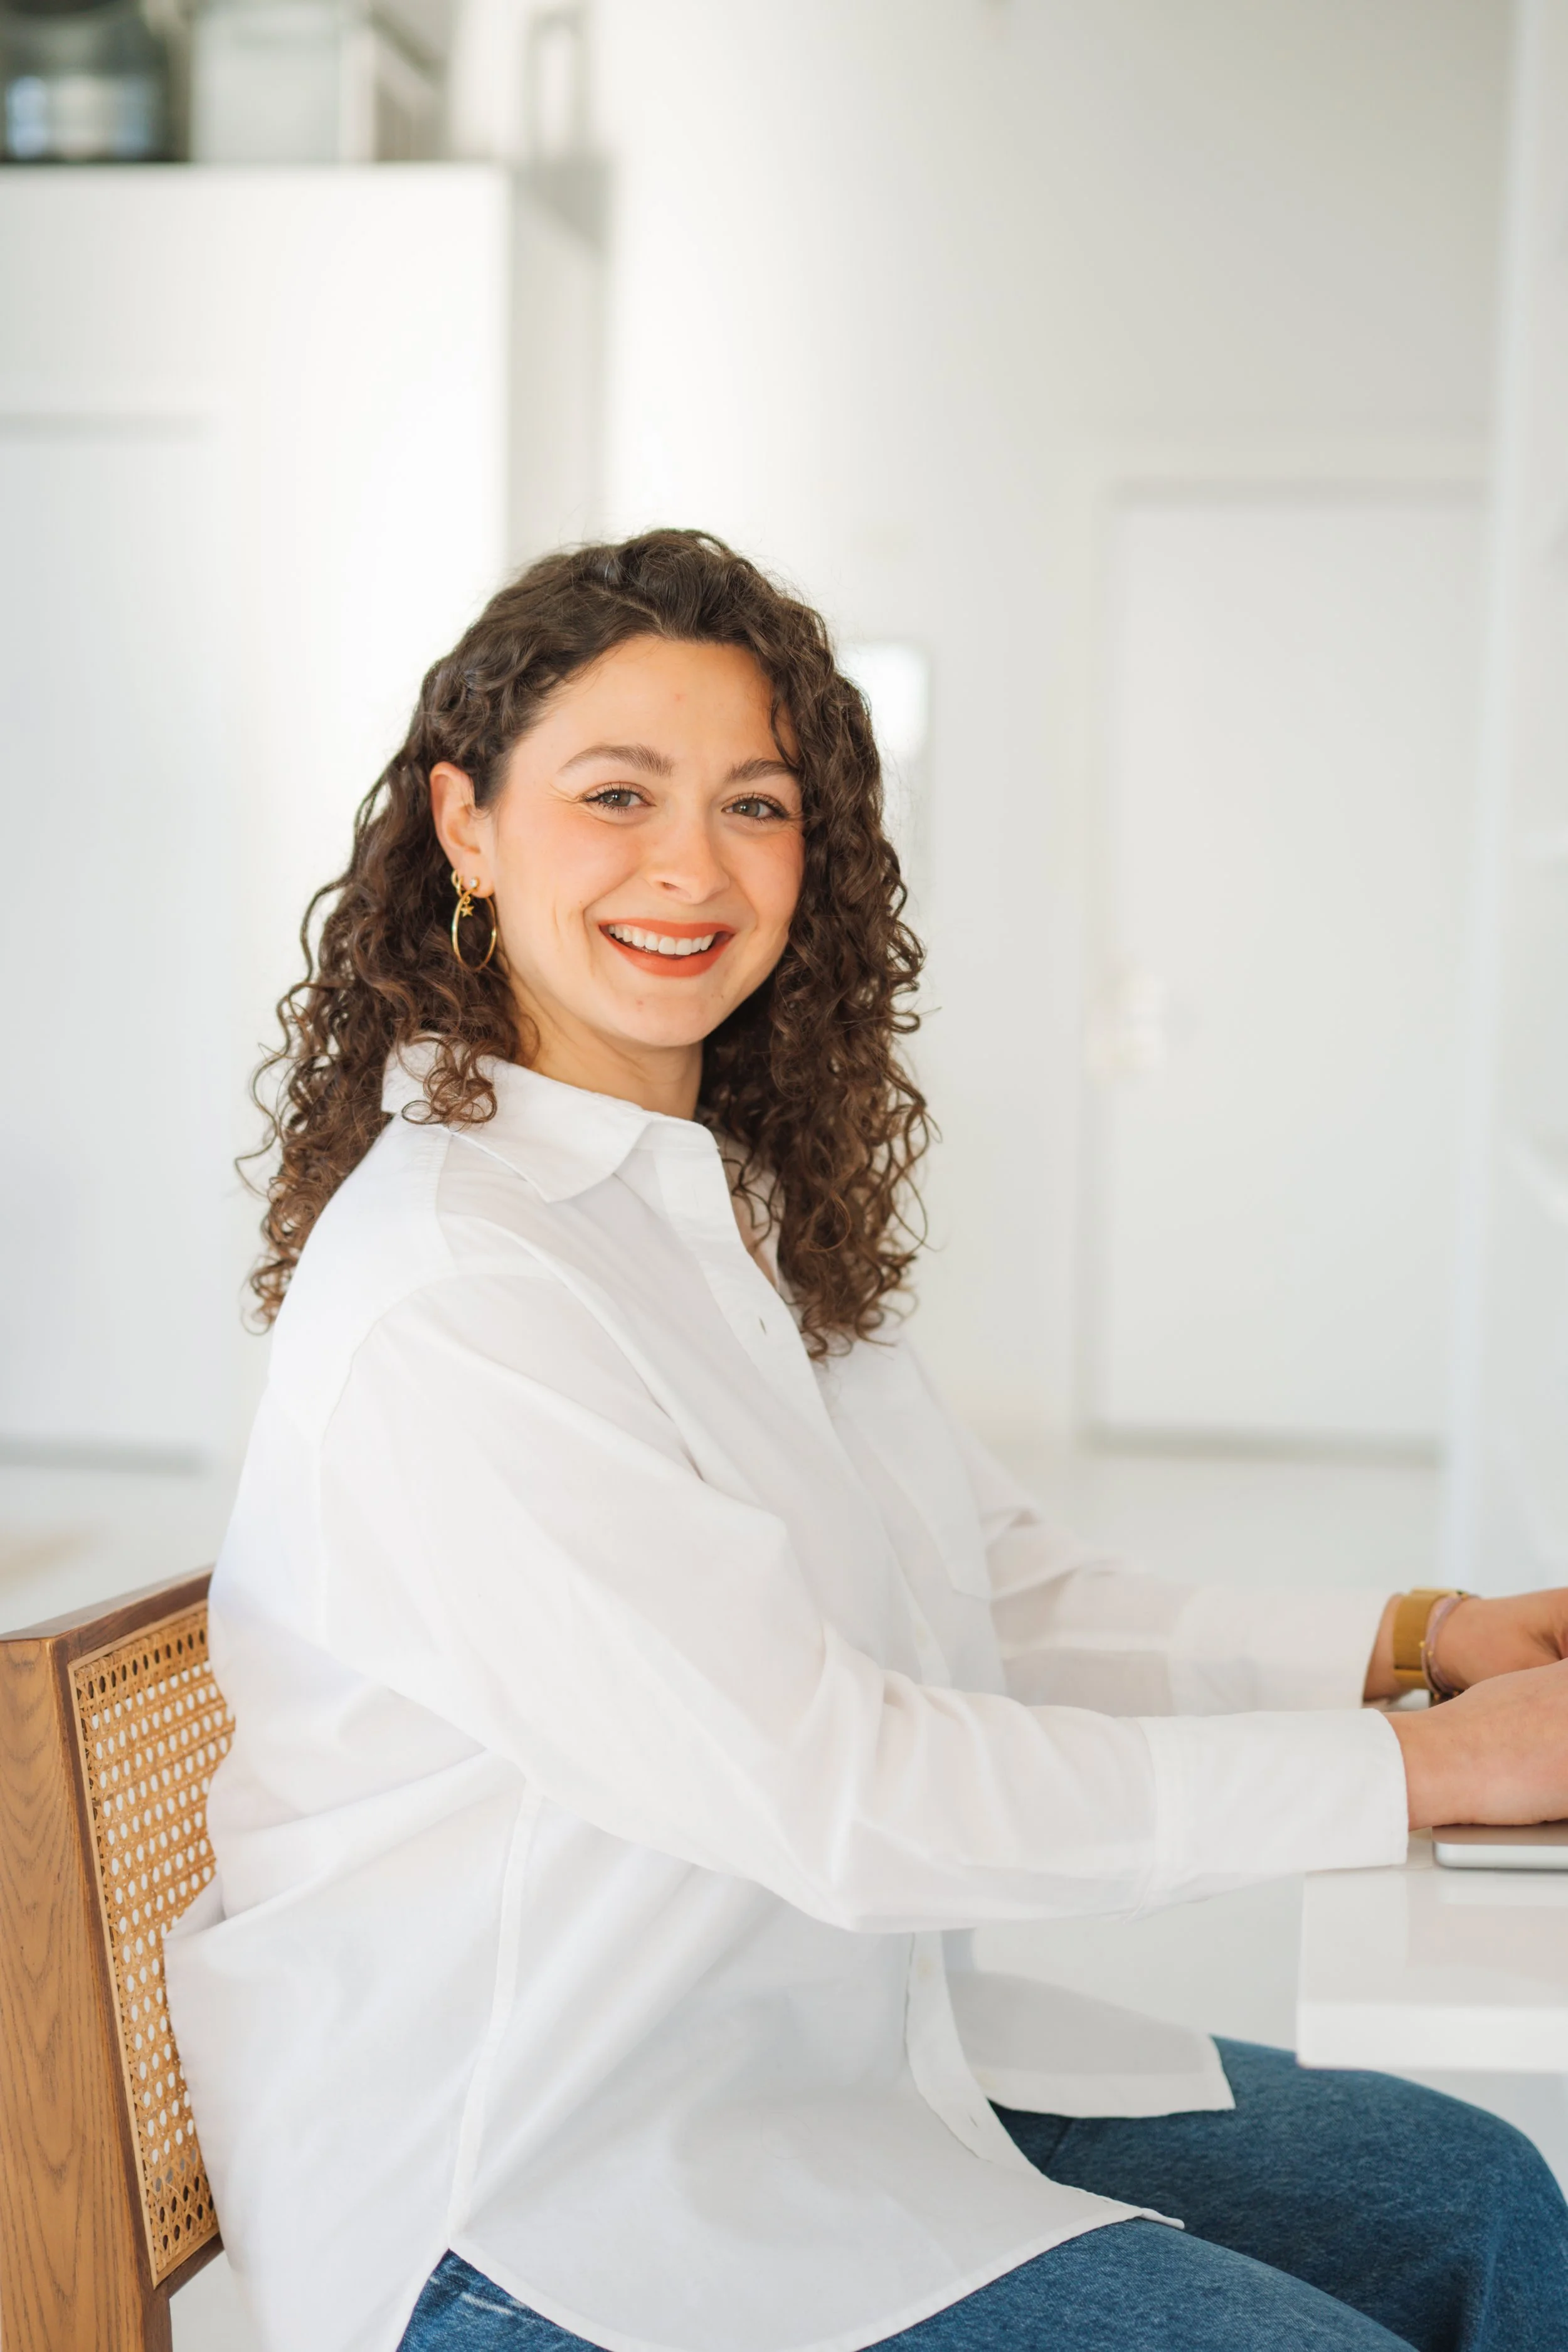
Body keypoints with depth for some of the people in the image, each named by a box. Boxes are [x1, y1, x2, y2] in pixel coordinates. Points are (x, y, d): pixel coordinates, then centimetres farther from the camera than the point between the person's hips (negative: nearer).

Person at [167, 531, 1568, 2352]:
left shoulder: (755, 1212, 8)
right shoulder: (451, 1295, -23)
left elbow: (1014, 1598, 10)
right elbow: (829, 1792, -24)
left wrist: (1415, 1645, -3)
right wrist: (1416, 1768, -20)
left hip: (829, 2049, 9)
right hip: (525, 2205, -9)